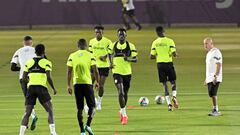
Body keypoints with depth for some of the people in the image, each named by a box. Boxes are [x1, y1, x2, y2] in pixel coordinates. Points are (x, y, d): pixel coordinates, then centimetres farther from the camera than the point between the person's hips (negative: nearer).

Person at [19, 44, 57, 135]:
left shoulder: (29, 62, 11)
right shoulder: (46, 63, 0)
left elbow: (24, 78, 9)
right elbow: (49, 77, -11)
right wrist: (54, 88, 1)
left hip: (31, 87, 3)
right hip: (42, 88, -3)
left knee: (27, 113, 4)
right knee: (50, 110, 6)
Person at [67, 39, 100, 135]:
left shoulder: (72, 56, 6)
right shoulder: (90, 56, 0)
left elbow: (69, 72, 3)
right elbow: (95, 70, -4)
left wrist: (69, 85, 9)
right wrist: (97, 82, 10)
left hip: (77, 84, 2)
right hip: (87, 83, -2)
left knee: (79, 108, 8)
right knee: (92, 106, 9)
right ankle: (88, 125, -13)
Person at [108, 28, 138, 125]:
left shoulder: (131, 46, -1)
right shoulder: (113, 46, 2)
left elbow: (135, 59, -2)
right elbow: (110, 54, 22)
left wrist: (128, 59, -21)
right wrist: (111, 63, 6)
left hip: (127, 72, 1)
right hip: (117, 72, -1)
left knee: (125, 93, 13)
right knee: (120, 92, -17)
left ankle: (122, 111, 36)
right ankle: (124, 114, -17)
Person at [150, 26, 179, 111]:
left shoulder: (155, 43, 1)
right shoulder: (169, 41, -6)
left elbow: (152, 57, 1)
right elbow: (174, 54, -12)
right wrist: (174, 54, 10)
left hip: (160, 64, 2)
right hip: (168, 63, -2)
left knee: (165, 84, 5)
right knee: (173, 82, 13)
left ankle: (169, 104, -2)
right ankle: (174, 96, -15)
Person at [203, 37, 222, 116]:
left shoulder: (216, 52, -11)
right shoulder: (209, 53, 19)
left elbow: (218, 65, -19)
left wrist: (215, 76, -25)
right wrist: (206, 78, 25)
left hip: (215, 78, -10)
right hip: (209, 78, 10)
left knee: (213, 93, -15)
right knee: (211, 94, 9)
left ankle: (215, 110, -14)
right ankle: (215, 110, 14)